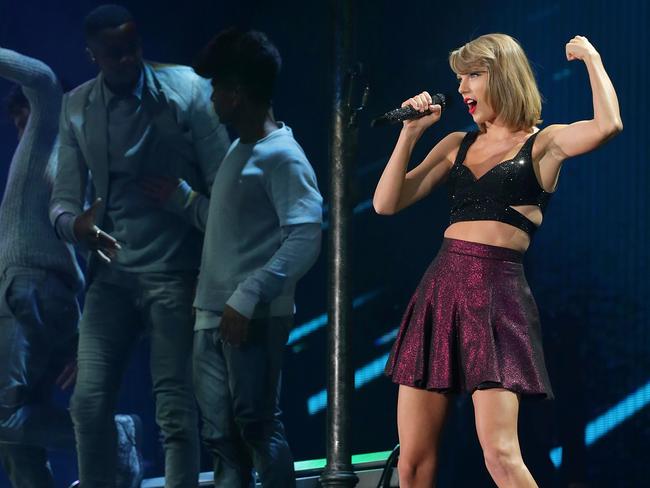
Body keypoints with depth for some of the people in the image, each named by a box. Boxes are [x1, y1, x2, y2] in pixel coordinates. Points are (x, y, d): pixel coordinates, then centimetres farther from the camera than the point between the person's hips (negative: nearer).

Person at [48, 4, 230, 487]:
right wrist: (73, 223, -17)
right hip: (111, 272, 4)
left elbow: (225, 183, -5)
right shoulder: (77, 106, 6)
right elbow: (65, 197, 5)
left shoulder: (187, 90, -5)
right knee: (89, 402, -1)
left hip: (174, 271, -4)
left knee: (175, 408, -4)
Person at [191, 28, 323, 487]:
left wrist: (248, 298, -24)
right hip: (212, 316, 9)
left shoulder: (282, 156, -10)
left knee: (257, 425, -7)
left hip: (254, 319, -9)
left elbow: (305, 238, -20)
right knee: (221, 436, 7)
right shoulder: (238, 150, 18)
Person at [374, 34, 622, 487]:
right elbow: (387, 203, 13)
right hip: (439, 289, 5)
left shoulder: (543, 144, 2)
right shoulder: (457, 144, 16)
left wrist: (592, 59, -4)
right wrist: (410, 133, 6)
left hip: (497, 292, -5)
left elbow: (607, 126, -18)